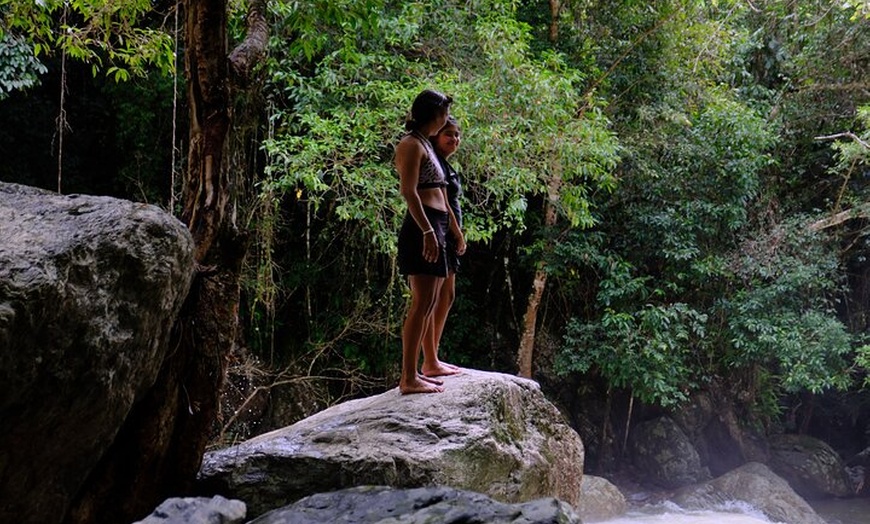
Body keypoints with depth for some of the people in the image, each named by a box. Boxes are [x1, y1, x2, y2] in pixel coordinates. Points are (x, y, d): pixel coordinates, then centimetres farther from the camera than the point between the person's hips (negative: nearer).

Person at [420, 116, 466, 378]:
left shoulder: (445, 165, 20)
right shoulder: (435, 162, -10)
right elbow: (442, 203, -16)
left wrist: (456, 236, 12)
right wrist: (459, 235, -11)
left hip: (447, 238, 11)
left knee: (446, 297, 14)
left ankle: (433, 358, 19)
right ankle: (430, 363, -7)